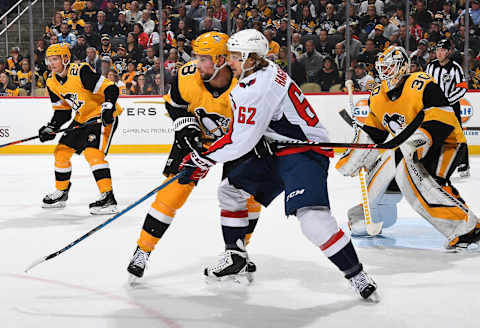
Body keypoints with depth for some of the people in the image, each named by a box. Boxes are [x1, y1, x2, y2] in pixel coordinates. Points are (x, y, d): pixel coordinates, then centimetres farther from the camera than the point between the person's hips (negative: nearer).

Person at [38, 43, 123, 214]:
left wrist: (108, 106, -37)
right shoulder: (52, 82, 3)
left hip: (104, 116, -9)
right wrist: (51, 128, -3)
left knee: (92, 152, -25)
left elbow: (110, 88, -25)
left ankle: (108, 198, -25)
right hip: (82, 119, 9)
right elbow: (62, 111, 10)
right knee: (61, 151, 9)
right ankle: (61, 193, 27)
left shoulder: (80, 72, -23)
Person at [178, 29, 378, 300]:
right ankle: (236, 257, 26)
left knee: (311, 215, -27)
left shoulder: (258, 88, -24)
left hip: (305, 151, -11)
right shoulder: (264, 70, 8)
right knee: (232, 191, 13)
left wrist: (202, 160, -13)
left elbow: (241, 142, -23)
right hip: (277, 150, 11)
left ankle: (356, 275, -17)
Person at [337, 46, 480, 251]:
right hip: (408, 147, 8)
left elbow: (443, 118, -28)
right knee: (381, 174, 5)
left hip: (444, 142, -8)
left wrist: (422, 138, -41)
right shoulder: (378, 96, 5)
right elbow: (372, 131, 15)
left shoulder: (421, 85, -20)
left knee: (411, 174, -32)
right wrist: (354, 157, 7)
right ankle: (369, 219, 37)